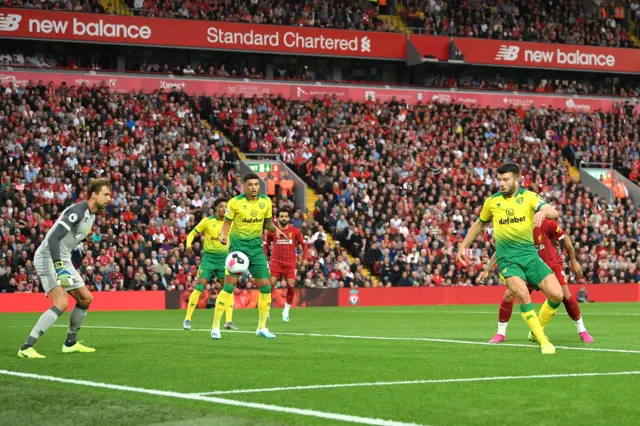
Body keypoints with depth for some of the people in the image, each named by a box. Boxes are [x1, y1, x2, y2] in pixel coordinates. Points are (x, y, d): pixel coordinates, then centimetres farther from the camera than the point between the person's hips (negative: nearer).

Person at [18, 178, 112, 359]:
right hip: (48, 257, -10)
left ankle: (70, 343, 25)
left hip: (62, 259, 10)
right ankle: (26, 348, -23)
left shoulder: (91, 215, 10)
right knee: (61, 303, -22)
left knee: (85, 298, 12)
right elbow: (53, 238, -28)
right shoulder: (77, 211, -20)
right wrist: (59, 267, -34)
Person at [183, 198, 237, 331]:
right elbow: (192, 234, 1)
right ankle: (187, 319, -3)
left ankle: (229, 321, -5)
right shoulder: (207, 221, -4)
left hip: (224, 257, 3)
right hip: (209, 256, -3)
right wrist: (188, 245, -18)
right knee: (199, 287, -11)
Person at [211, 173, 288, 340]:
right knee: (229, 286, -11)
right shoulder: (235, 202, -10)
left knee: (266, 287, 1)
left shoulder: (266, 201, 1)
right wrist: (223, 235, -22)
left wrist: (275, 229, -8)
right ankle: (216, 326, -3)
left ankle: (262, 327, 15)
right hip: (238, 246, -4)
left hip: (256, 246, 4)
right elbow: (227, 222, -2)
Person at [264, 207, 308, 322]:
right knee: (270, 284, -12)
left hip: (290, 262, 0)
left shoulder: (295, 231, 4)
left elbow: (303, 244, 11)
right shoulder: (272, 231, 4)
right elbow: (266, 245, 13)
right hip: (276, 261, 0)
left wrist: (305, 258, 0)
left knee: (291, 286, -10)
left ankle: (287, 310, 8)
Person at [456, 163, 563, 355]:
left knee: (556, 294, -12)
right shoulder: (492, 201, 3)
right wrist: (463, 246, 20)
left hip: (529, 254, 1)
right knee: (523, 294, -26)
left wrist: (543, 211, -41)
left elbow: (554, 213, -19)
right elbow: (479, 224, 21)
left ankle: (537, 330, 14)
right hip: (507, 257, -1)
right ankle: (543, 341, -17)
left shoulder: (528, 197, -3)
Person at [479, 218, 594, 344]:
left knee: (565, 296, -14)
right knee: (509, 294, -12)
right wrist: (487, 271, -15)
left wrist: (573, 261, 3)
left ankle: (582, 331, 7)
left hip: (552, 265, -2)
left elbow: (564, 238, -5)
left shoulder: (546, 223, -21)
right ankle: (501, 333, 2)